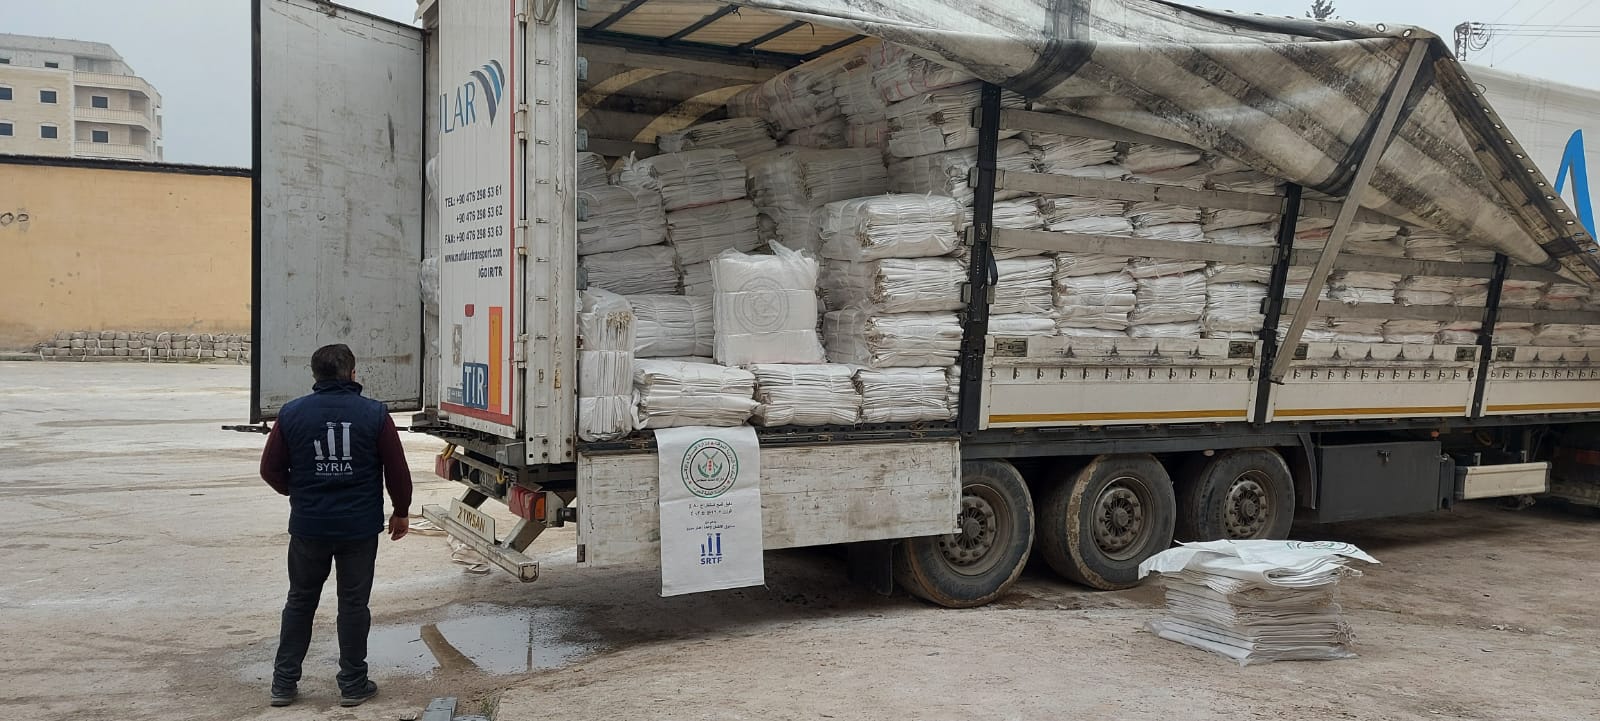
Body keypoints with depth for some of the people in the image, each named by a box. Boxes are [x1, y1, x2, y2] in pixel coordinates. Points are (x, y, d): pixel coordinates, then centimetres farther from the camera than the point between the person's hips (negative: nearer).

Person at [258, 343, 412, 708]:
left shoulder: (292, 414, -3)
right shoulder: (374, 414, -7)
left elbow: (271, 469, 3)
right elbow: (397, 469, -5)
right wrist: (402, 510, 11)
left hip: (309, 525, 2)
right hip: (360, 526, -1)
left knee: (300, 601, 16)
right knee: (354, 603, 9)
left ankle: (284, 683, 21)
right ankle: (353, 685, 15)